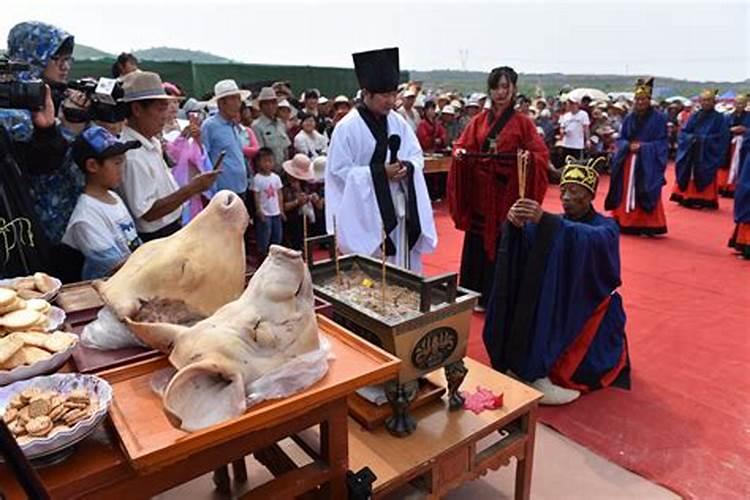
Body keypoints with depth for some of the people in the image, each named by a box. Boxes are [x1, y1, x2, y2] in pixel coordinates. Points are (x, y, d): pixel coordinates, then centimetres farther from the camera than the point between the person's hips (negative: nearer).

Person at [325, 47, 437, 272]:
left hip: (401, 206, 6)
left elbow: (417, 155, 12)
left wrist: (408, 167, -12)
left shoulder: (398, 121, 5)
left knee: (402, 267, 14)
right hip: (365, 211, -5)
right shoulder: (347, 127, -12)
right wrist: (380, 173, -19)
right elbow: (339, 170, -14)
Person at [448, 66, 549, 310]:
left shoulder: (523, 122, -1)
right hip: (480, 193, 3)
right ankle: (479, 296, 21)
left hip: (508, 193, -3)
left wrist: (528, 158, -27)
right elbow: (462, 146, 8)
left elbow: (542, 154, -6)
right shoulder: (479, 120, 8)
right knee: (477, 243, 7)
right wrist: (459, 152, -15)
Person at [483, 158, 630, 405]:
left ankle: (537, 372, -20)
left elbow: (590, 240, -32)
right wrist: (514, 224, -37)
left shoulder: (606, 228, -5)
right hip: (556, 303, 4)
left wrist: (544, 219, -46)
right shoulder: (554, 223, 6)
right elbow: (520, 246, -14)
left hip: (591, 308, -4)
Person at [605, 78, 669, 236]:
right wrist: (629, 145, -11)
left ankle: (647, 225, 3)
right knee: (626, 192, 5)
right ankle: (626, 223, 14)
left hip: (648, 163, -4)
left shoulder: (659, 118, -2)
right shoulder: (629, 118, 10)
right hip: (628, 161, 4)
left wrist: (643, 147, -16)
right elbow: (621, 139, 10)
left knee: (646, 195, -4)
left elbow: (662, 143, -4)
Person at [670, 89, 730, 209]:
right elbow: (683, 132, 6)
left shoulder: (719, 118, -1)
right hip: (691, 153, 3)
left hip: (708, 155, -3)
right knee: (688, 176, 4)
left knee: (703, 177, 0)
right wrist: (691, 138, -12)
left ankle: (702, 200, 5)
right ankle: (687, 198, 11)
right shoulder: (694, 116, 9)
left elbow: (722, 137, -8)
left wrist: (702, 139, -16)